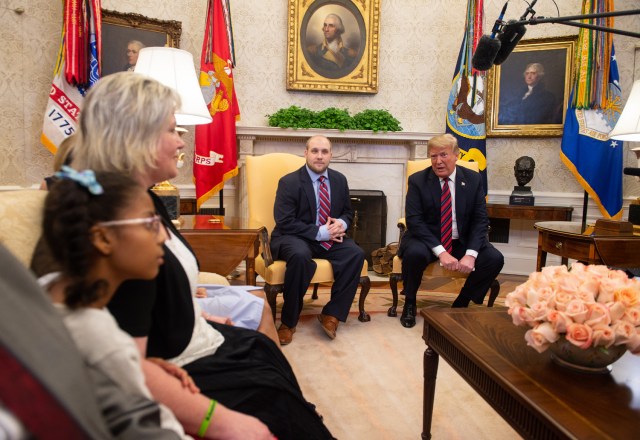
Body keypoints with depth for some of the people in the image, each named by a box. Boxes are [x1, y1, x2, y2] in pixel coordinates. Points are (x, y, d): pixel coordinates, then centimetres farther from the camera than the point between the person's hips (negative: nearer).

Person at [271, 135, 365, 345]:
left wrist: (342, 223, -8)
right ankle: (288, 321, -20)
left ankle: (332, 314, -11)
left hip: (329, 237, 5)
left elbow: (348, 211, 18)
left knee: (356, 254, -22)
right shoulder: (289, 182, -10)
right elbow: (285, 223, -17)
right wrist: (320, 232, -22)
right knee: (300, 256, -38)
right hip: (295, 237, -5)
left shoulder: (339, 180, 7)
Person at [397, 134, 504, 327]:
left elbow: (480, 220, -4)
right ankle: (410, 303, -5)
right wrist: (441, 252, -27)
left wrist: (470, 254, -21)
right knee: (414, 253, -35)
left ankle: (461, 304, 4)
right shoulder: (417, 180, -8)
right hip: (427, 240, -3)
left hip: (462, 241, 3)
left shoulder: (473, 179, -1)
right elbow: (414, 221, -16)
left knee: (494, 258, -21)